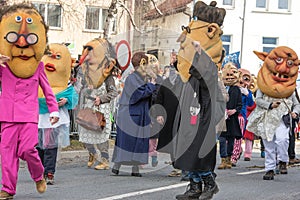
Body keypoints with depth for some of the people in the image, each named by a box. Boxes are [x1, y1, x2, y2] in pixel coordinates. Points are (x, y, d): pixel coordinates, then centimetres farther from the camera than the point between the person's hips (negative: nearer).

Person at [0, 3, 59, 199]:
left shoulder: (38, 66, 7)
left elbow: (47, 89, 15)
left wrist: (54, 110, 13)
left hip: (29, 115, -1)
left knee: (27, 149, -12)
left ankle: (39, 176, 16)